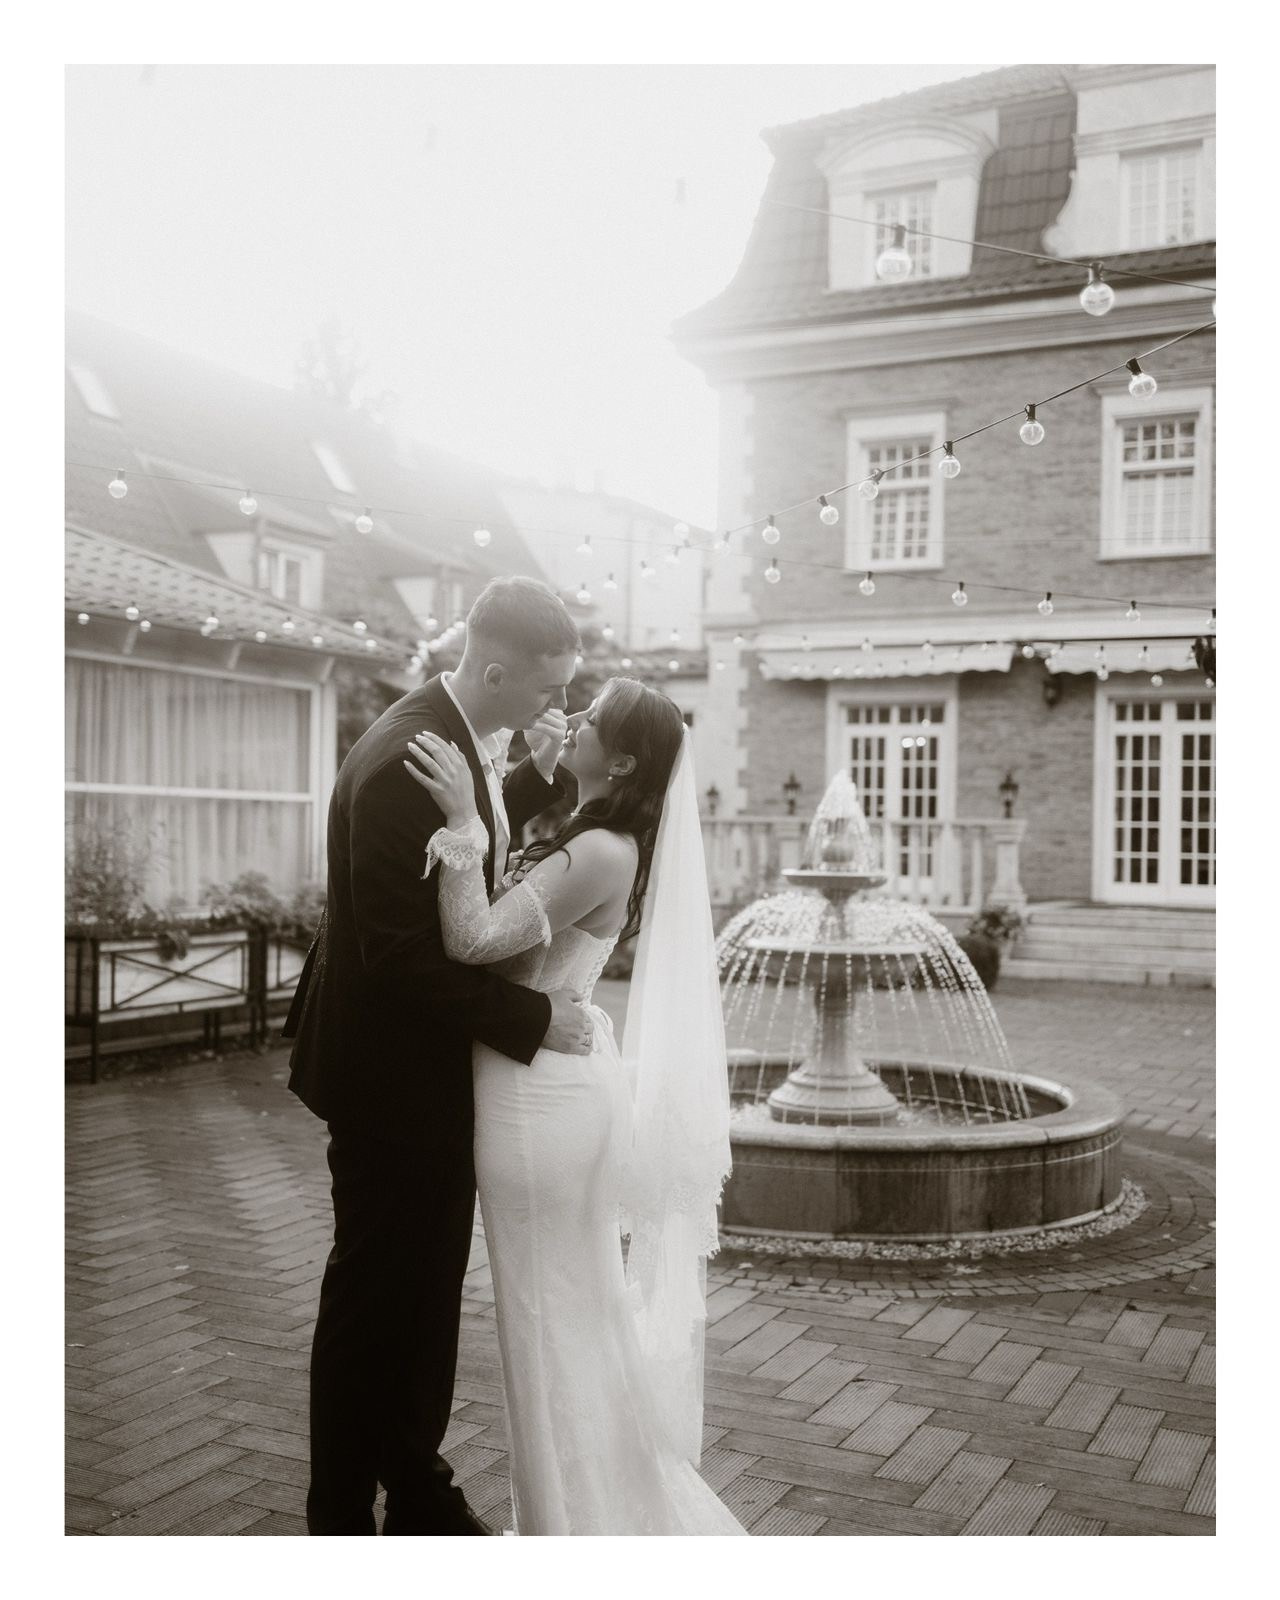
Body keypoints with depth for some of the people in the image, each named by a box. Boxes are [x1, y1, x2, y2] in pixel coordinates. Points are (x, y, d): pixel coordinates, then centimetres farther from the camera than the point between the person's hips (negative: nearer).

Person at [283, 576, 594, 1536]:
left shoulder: (457, 737, 2)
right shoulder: (404, 761, -27)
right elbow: (404, 954, -28)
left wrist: (539, 775, 2)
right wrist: (532, 1018, -21)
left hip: (434, 1063, 9)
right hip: (393, 1072, -9)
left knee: (429, 1288, 19)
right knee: (373, 1300, 7)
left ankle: (419, 1492, 35)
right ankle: (341, 1519, 26)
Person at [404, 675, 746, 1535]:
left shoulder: (602, 852, -22)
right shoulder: (595, 839, 7)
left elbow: (474, 938, -29)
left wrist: (462, 821, -25)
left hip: (540, 1089, -10)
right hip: (555, 1082, 10)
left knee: (553, 1313, 7)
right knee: (584, 1306, 21)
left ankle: (570, 1520, 25)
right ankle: (614, 1503, 39)